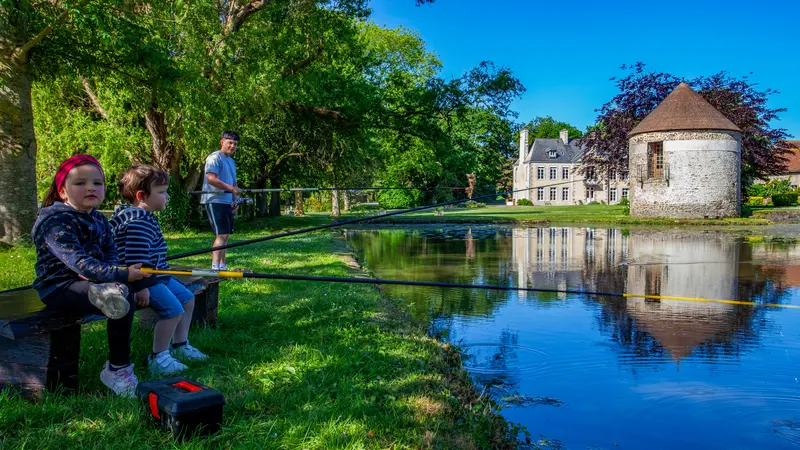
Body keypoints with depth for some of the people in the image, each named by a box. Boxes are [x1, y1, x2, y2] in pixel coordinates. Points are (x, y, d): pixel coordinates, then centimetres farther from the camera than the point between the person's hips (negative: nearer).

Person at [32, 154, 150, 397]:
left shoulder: (99, 219, 12)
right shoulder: (56, 220, -18)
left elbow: (111, 252, 10)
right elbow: (78, 261, -29)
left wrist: (104, 273, -16)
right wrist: (121, 275, -36)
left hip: (88, 281, 9)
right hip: (59, 286, -9)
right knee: (122, 303, -30)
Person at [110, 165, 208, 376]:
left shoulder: (146, 217, 13)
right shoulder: (137, 222, -22)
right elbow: (134, 259, -27)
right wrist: (140, 287, -29)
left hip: (158, 276, 11)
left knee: (187, 298, 17)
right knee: (173, 309, -21)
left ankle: (180, 346, 27)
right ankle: (158, 358, -6)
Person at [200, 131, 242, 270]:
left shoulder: (231, 162, 21)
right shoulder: (214, 158, -8)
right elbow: (211, 179, -20)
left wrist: (235, 200, 11)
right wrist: (231, 188, -22)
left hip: (227, 201, 9)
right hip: (215, 200, -9)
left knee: (226, 234, 11)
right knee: (221, 234, -15)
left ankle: (222, 266, 18)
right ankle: (215, 267, -15)